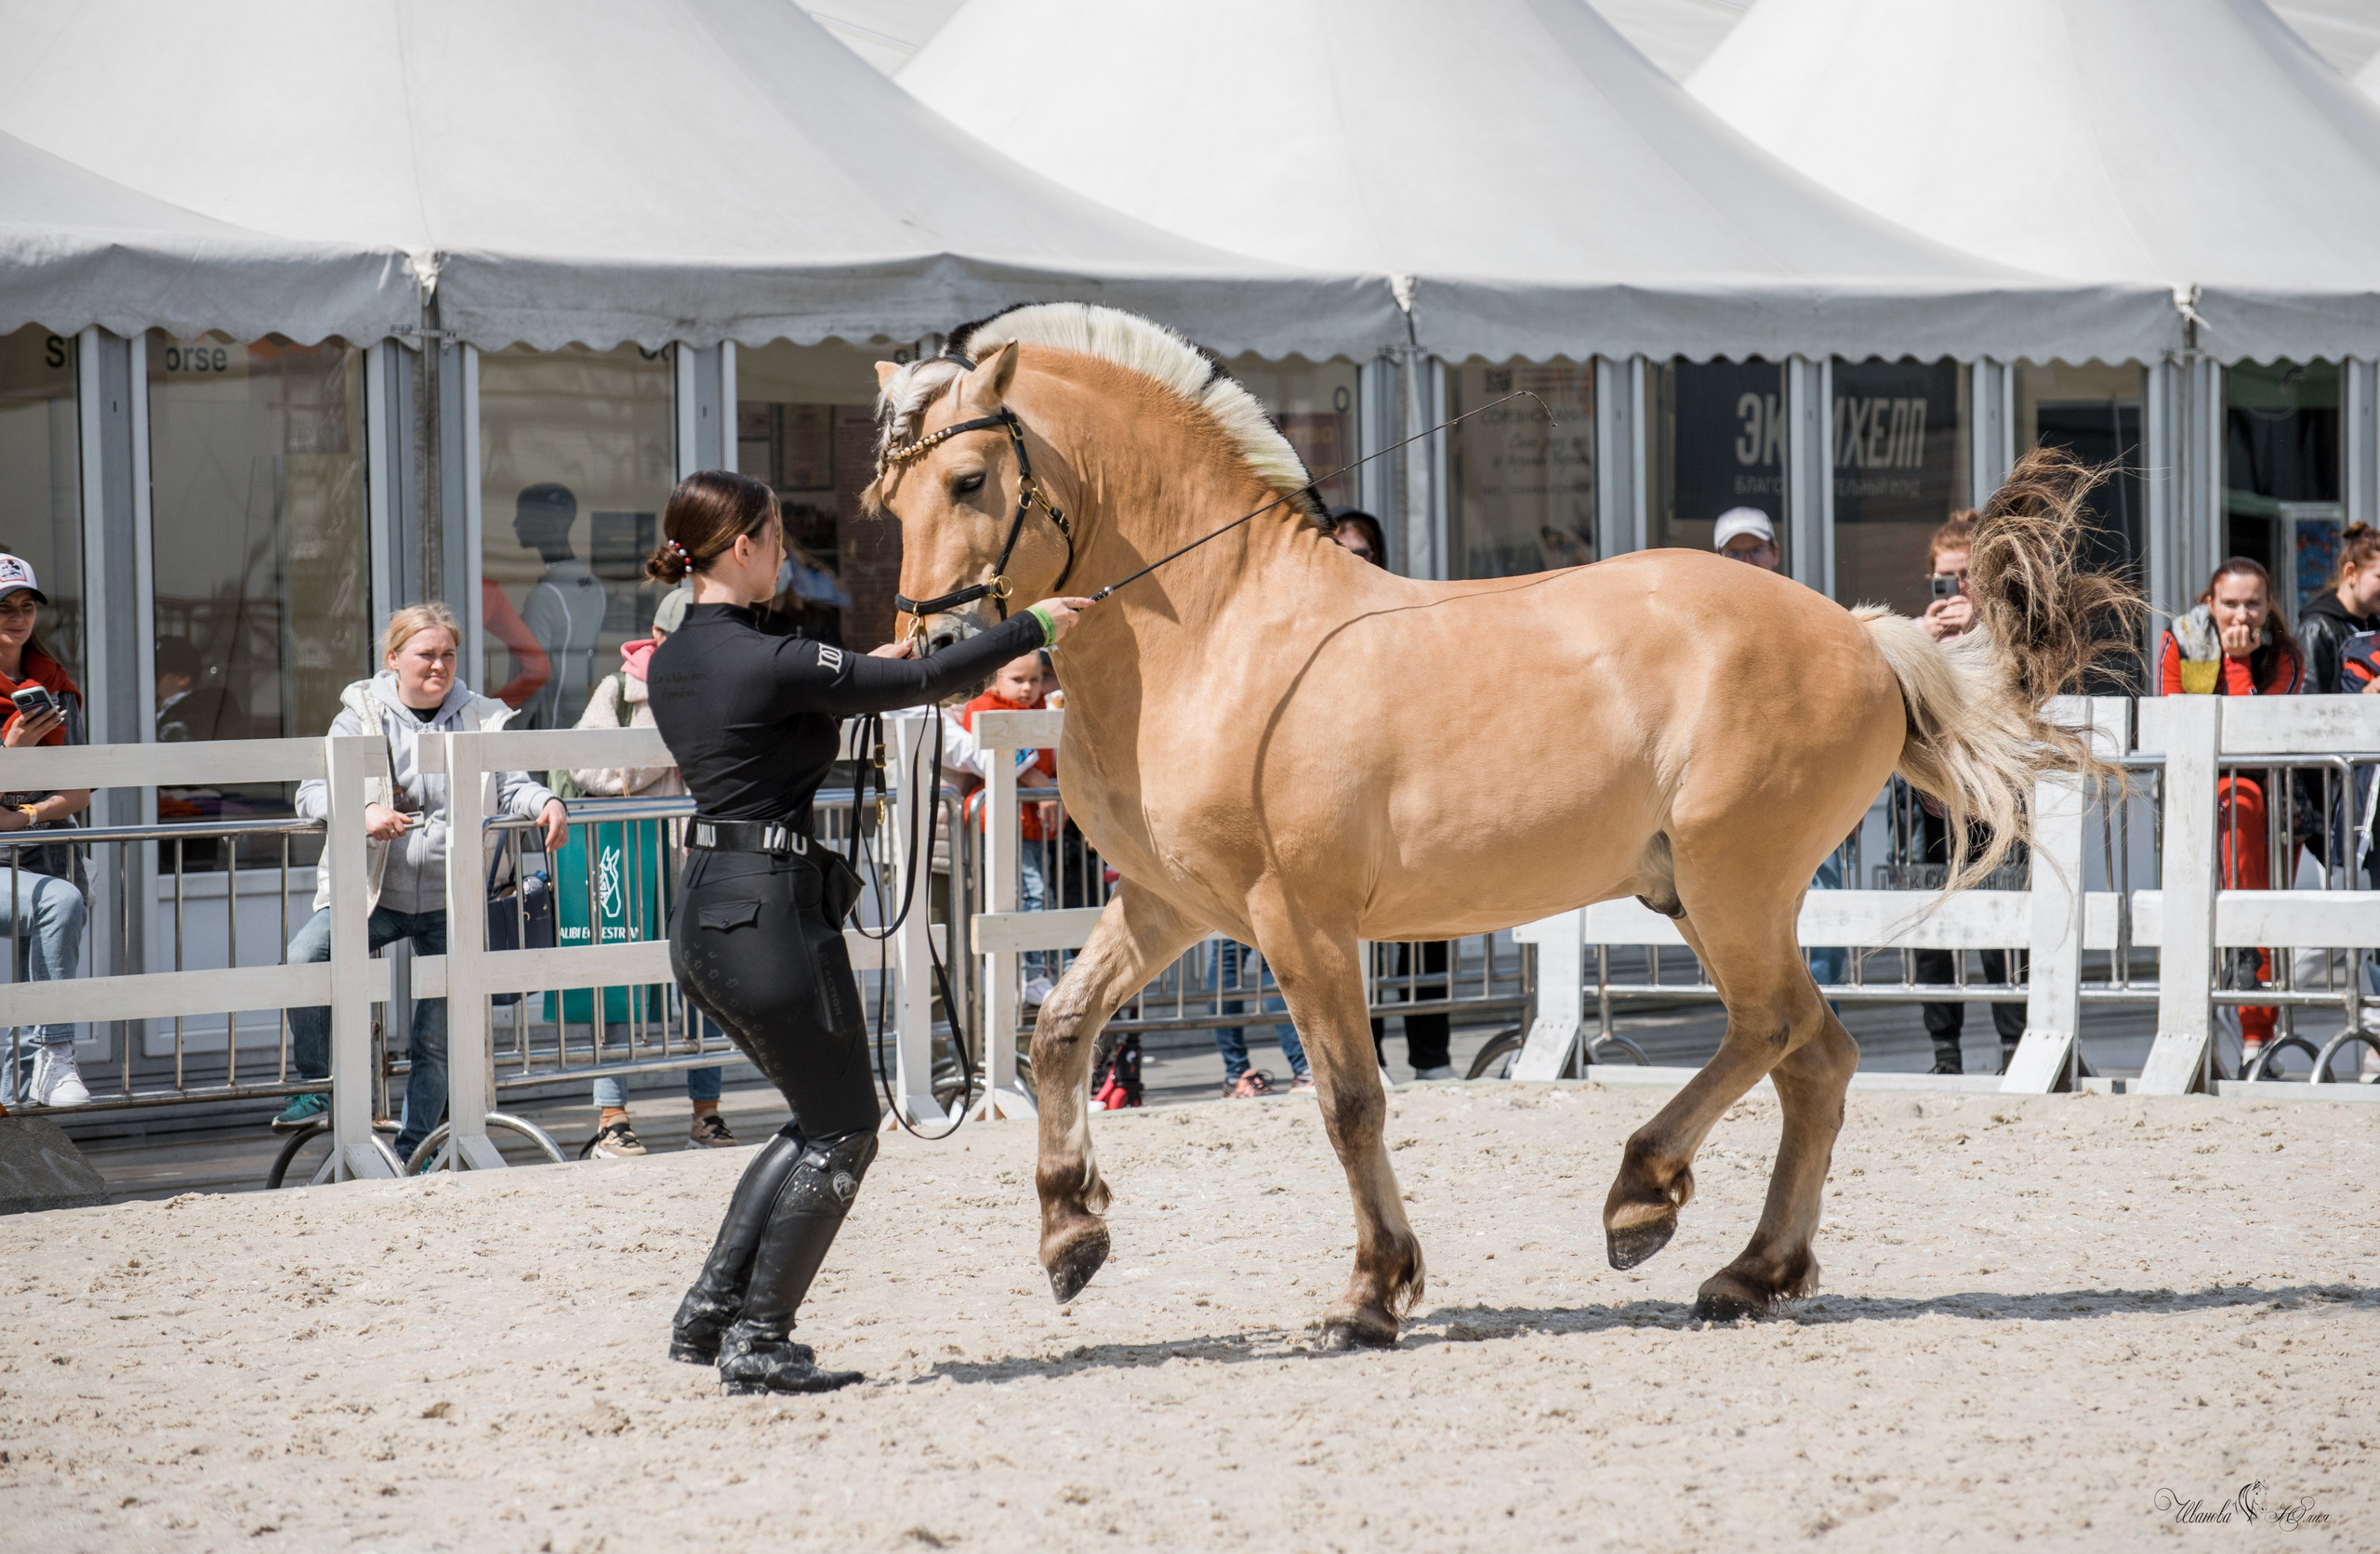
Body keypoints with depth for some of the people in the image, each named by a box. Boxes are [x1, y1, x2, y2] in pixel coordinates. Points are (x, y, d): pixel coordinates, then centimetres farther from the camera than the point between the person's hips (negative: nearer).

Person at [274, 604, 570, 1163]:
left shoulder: (479, 719, 5)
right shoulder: (361, 717, 1)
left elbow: (511, 786, 3)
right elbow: (311, 794, -6)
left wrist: (545, 803, -20)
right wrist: (361, 812, -27)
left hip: (447, 902, 2)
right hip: (371, 890, -2)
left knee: (437, 1041, 4)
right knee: (305, 957, -29)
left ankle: (413, 1153, 18)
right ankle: (314, 1085, -12)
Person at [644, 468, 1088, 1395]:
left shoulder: (670, 663, 8)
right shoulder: (770, 662, -18)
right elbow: (924, 683, -11)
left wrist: (864, 674, 27)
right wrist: (1034, 628, 0)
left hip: (703, 914, 9)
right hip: (770, 911, -9)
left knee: (820, 1120, 20)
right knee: (842, 1134, 5)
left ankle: (708, 1315, 16)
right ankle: (756, 1343, 4)